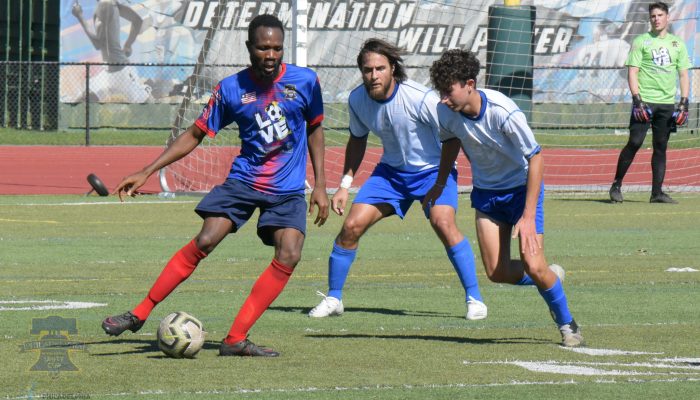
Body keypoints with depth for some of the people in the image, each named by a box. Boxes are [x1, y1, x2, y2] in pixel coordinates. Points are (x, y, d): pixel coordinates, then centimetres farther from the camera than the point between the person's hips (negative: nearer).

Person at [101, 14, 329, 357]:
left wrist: (319, 185, 5)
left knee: (289, 257, -19)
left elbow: (314, 129, 11)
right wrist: (146, 172, -2)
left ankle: (236, 339, -13)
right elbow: (194, 135, 3)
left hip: (288, 190, 1)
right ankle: (140, 314, -7)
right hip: (243, 181, -1)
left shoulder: (304, 81, -5)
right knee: (205, 241, -18)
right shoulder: (230, 89, -6)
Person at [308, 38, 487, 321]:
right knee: (352, 226, -7)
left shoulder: (421, 98, -26)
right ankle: (333, 299, 11)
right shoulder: (357, 100, -9)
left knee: (443, 223, -29)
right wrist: (345, 184, 7)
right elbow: (357, 139, 11)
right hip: (391, 171, 5)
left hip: (433, 169, -5)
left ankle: (474, 298, -17)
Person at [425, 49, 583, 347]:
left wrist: (528, 216, -25)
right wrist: (440, 183, 18)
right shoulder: (446, 112, -16)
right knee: (497, 273, -5)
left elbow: (535, 158, -23)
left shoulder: (504, 113, -31)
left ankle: (567, 324, 9)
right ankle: (551, 278, 25)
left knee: (533, 267, -15)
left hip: (522, 187, -5)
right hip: (485, 193, 5)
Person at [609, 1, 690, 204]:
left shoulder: (677, 44, 14)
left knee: (661, 147, 3)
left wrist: (684, 103, 4)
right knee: (635, 142, -10)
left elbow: (683, 75, 15)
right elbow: (632, 72, -2)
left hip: (667, 104, 4)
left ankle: (657, 192, 5)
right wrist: (637, 100, -13)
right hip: (644, 101, -4)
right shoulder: (641, 41, 3)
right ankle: (616, 185, 0)